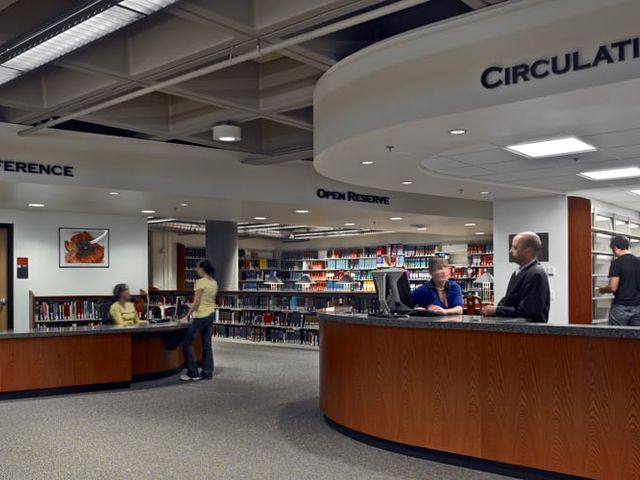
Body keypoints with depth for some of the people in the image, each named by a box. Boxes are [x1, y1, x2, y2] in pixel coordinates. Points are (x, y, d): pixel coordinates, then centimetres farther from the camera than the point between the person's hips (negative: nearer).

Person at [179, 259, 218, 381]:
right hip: (211, 314, 8)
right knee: (207, 344, 11)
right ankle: (207, 372, 13)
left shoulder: (200, 282, -16)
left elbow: (196, 303, -17)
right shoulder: (214, 283, 9)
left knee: (187, 342, 2)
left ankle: (193, 373, 3)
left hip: (201, 316, -8)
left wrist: (186, 316, -11)